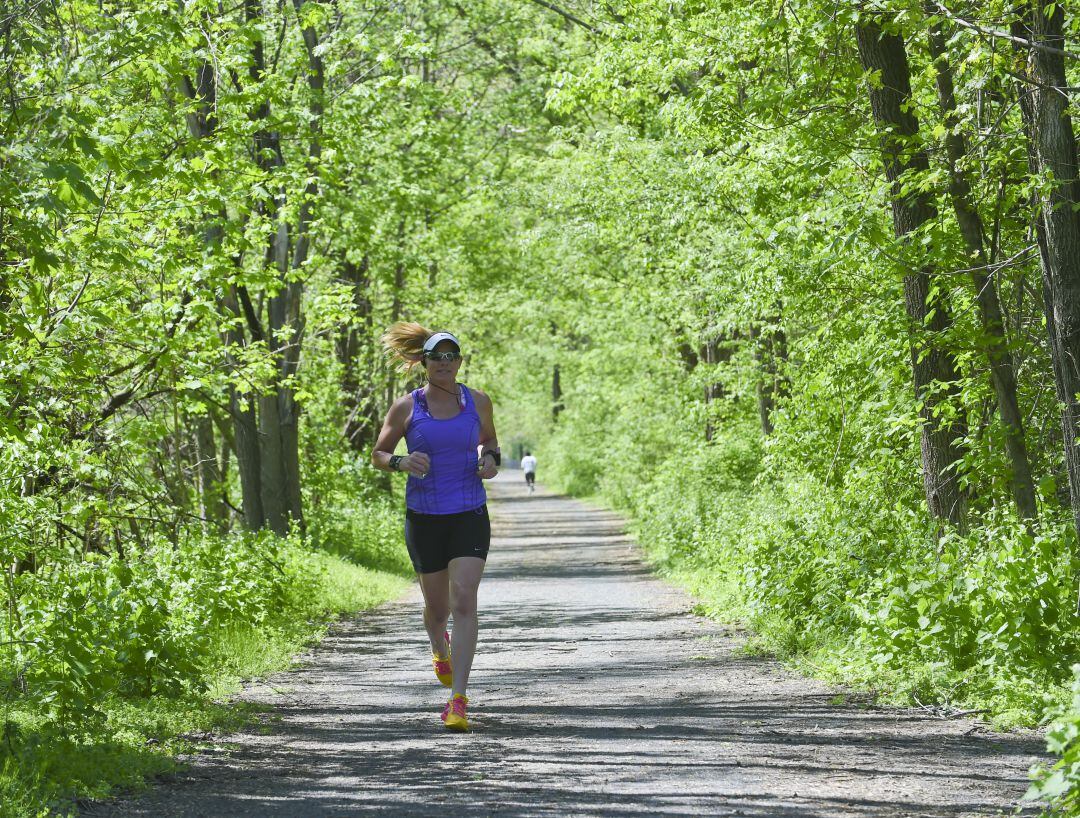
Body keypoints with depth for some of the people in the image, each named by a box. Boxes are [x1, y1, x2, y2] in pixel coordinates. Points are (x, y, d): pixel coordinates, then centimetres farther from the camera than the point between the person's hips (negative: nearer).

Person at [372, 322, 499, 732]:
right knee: (437, 606, 12)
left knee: (464, 602, -15)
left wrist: (491, 461, -2)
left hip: (469, 516, 0)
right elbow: (378, 455, 5)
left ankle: (457, 700, -17)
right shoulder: (407, 407, -3)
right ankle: (439, 646, 51)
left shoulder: (478, 402, 2)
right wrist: (402, 462, -16)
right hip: (424, 518, 0)